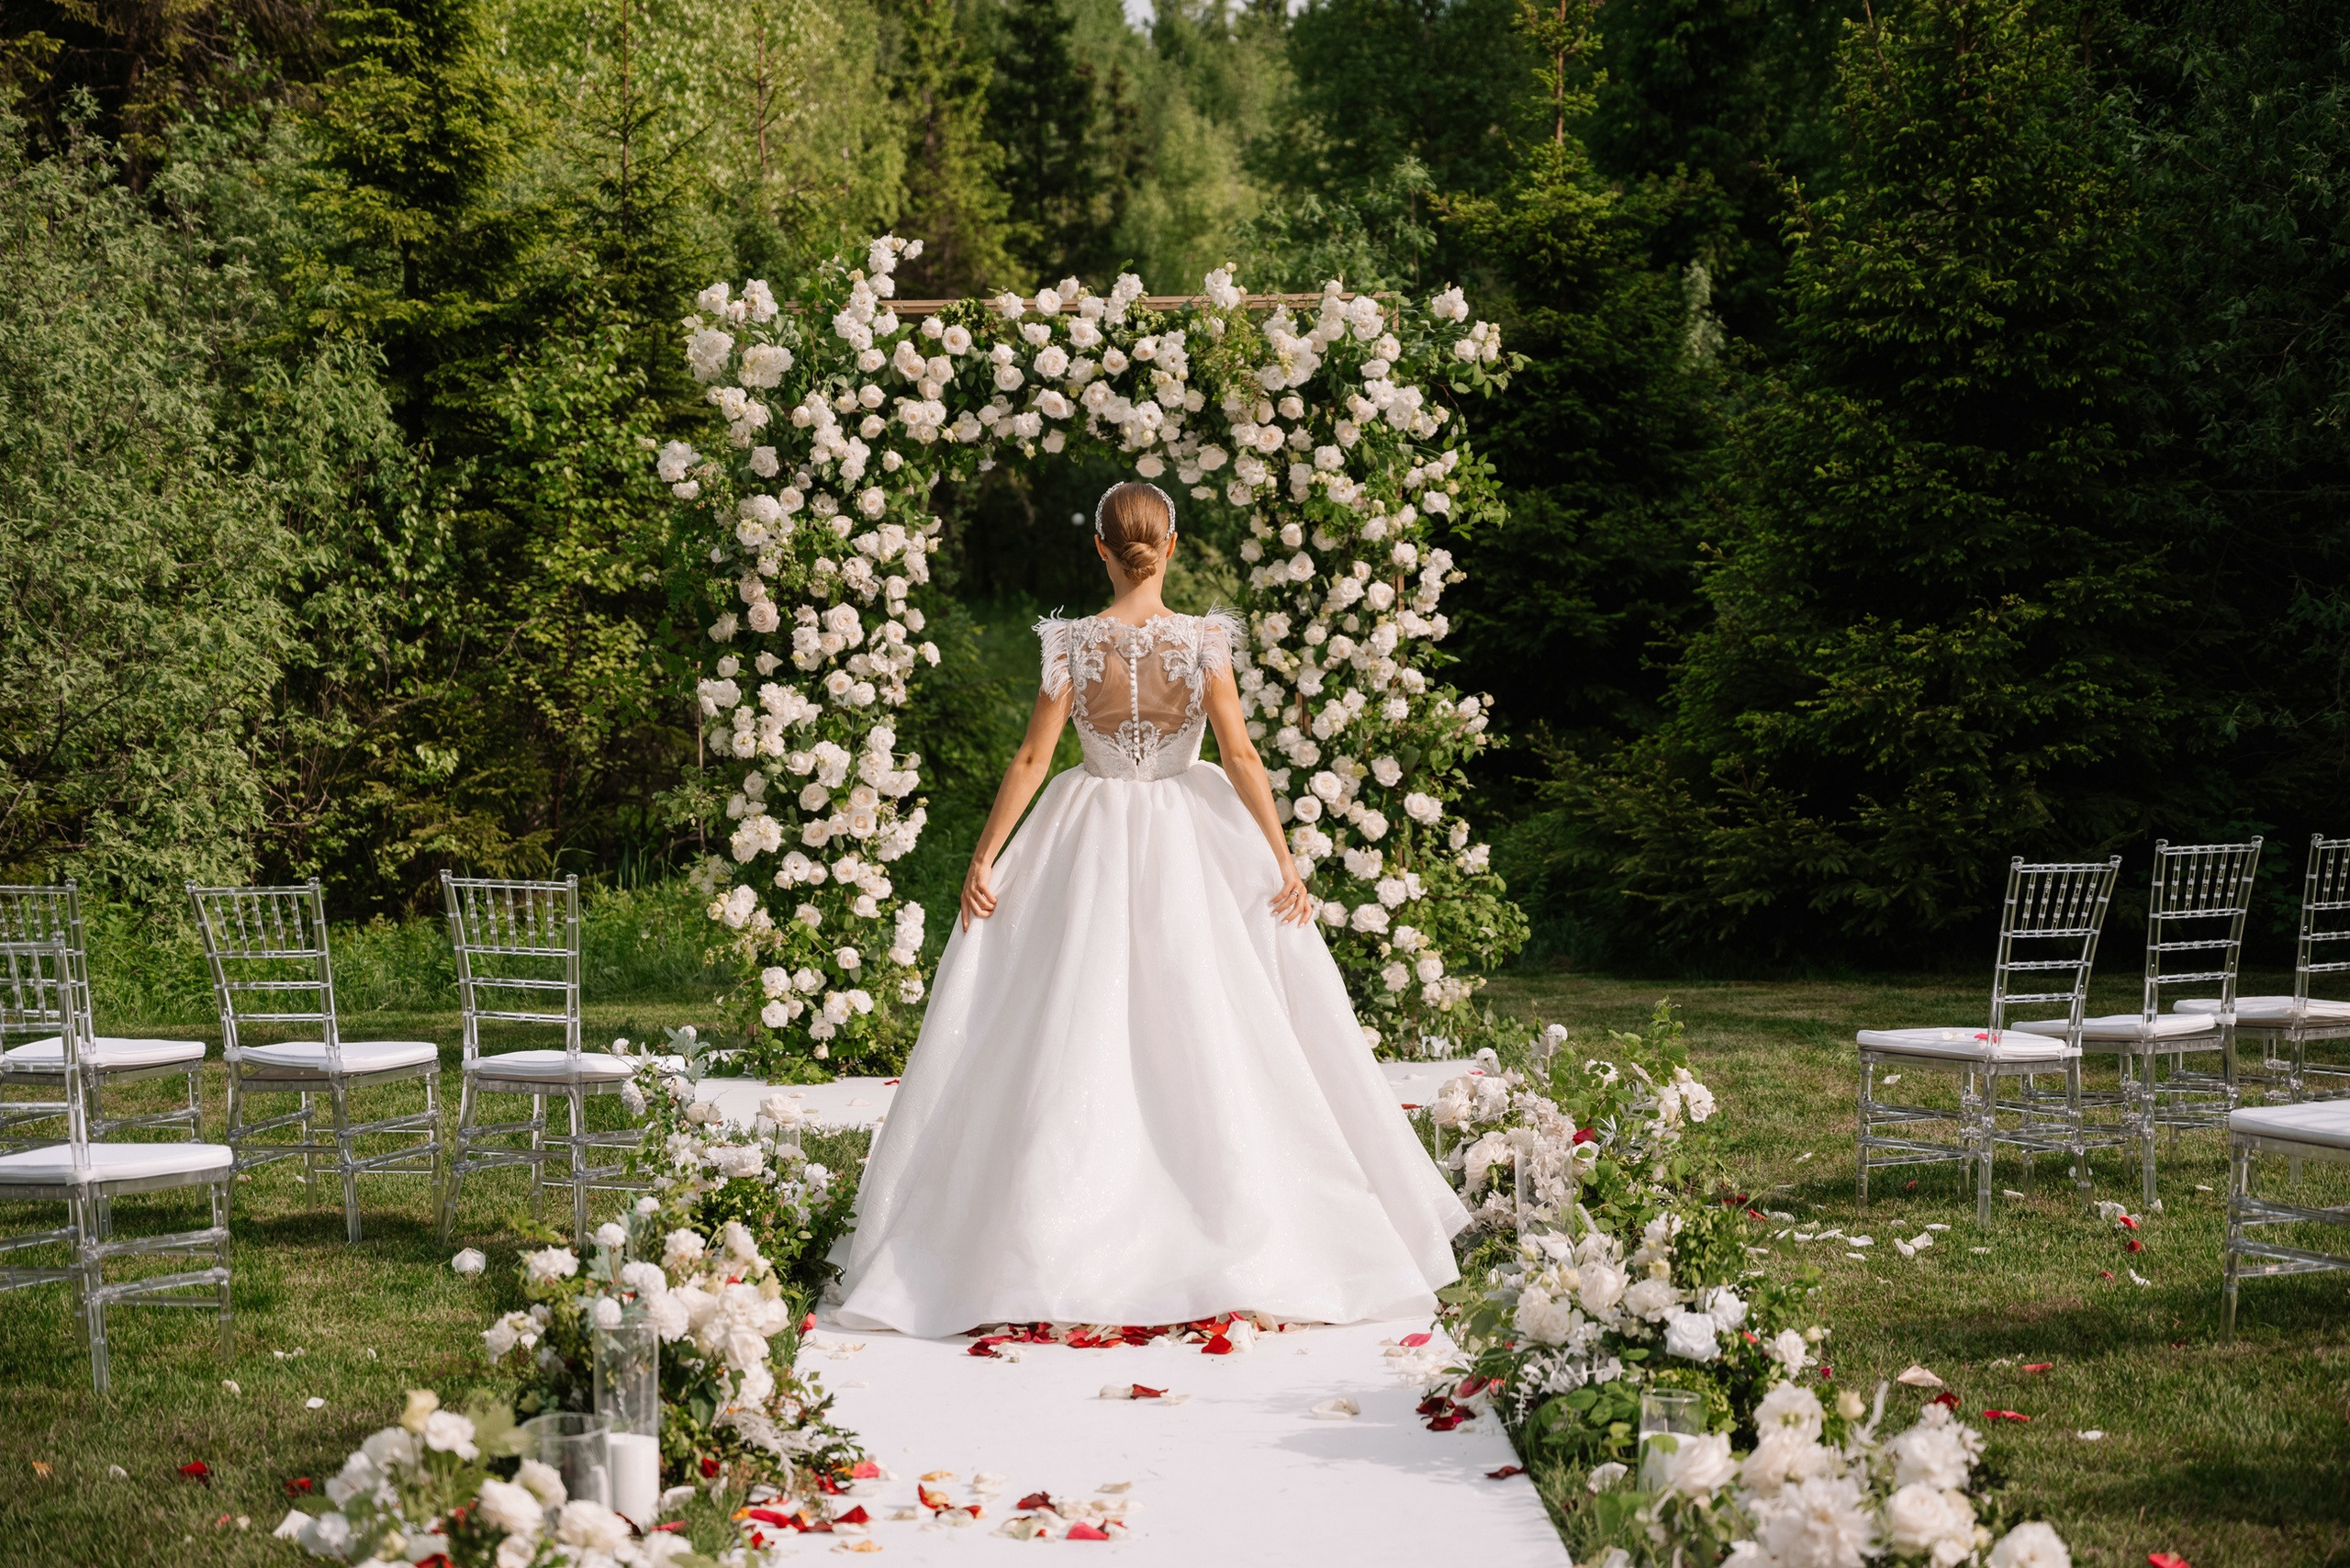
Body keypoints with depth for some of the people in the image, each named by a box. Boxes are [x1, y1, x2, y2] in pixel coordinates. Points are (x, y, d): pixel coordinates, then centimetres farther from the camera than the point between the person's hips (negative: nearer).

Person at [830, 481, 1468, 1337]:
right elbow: (1241, 759, -10)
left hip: (1089, 847, 0)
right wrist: (1282, 859, -6)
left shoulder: (1073, 642, -7)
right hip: (1189, 846, 0)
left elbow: (1031, 759, -7)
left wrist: (984, 858, -2)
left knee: (1078, 1040, 3)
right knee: (1209, 1038, 7)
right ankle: (1244, 1236, 10)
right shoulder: (1203, 641, -8)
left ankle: (1057, 1255, 3)